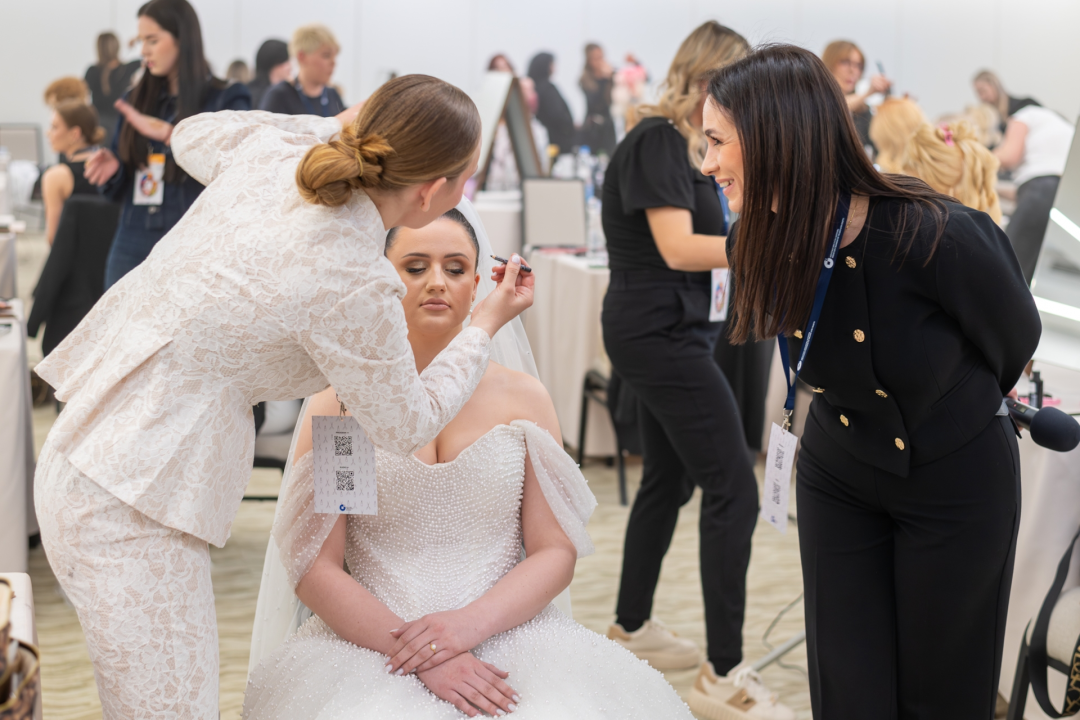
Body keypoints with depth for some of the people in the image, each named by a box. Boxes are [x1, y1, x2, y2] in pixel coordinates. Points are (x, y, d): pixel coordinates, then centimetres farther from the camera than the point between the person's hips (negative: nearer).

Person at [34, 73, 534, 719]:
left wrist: (337, 127, 19)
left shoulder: (269, 148, -4)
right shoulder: (358, 287, -22)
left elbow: (191, 136, 22)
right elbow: (408, 426, -4)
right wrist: (487, 326, 10)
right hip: (131, 505, -9)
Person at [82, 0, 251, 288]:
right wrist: (110, 167, -5)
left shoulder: (226, 101, -1)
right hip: (131, 248, 5)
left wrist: (170, 134, -23)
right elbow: (120, 189, 18)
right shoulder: (137, 100, 13)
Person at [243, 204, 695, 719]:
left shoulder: (522, 398, 9)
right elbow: (313, 568, -1)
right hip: (371, 651, -1)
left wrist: (470, 623, -12)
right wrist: (415, 650, -14)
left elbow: (557, 553, 6)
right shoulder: (337, 405, 4)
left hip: (505, 639, 1)